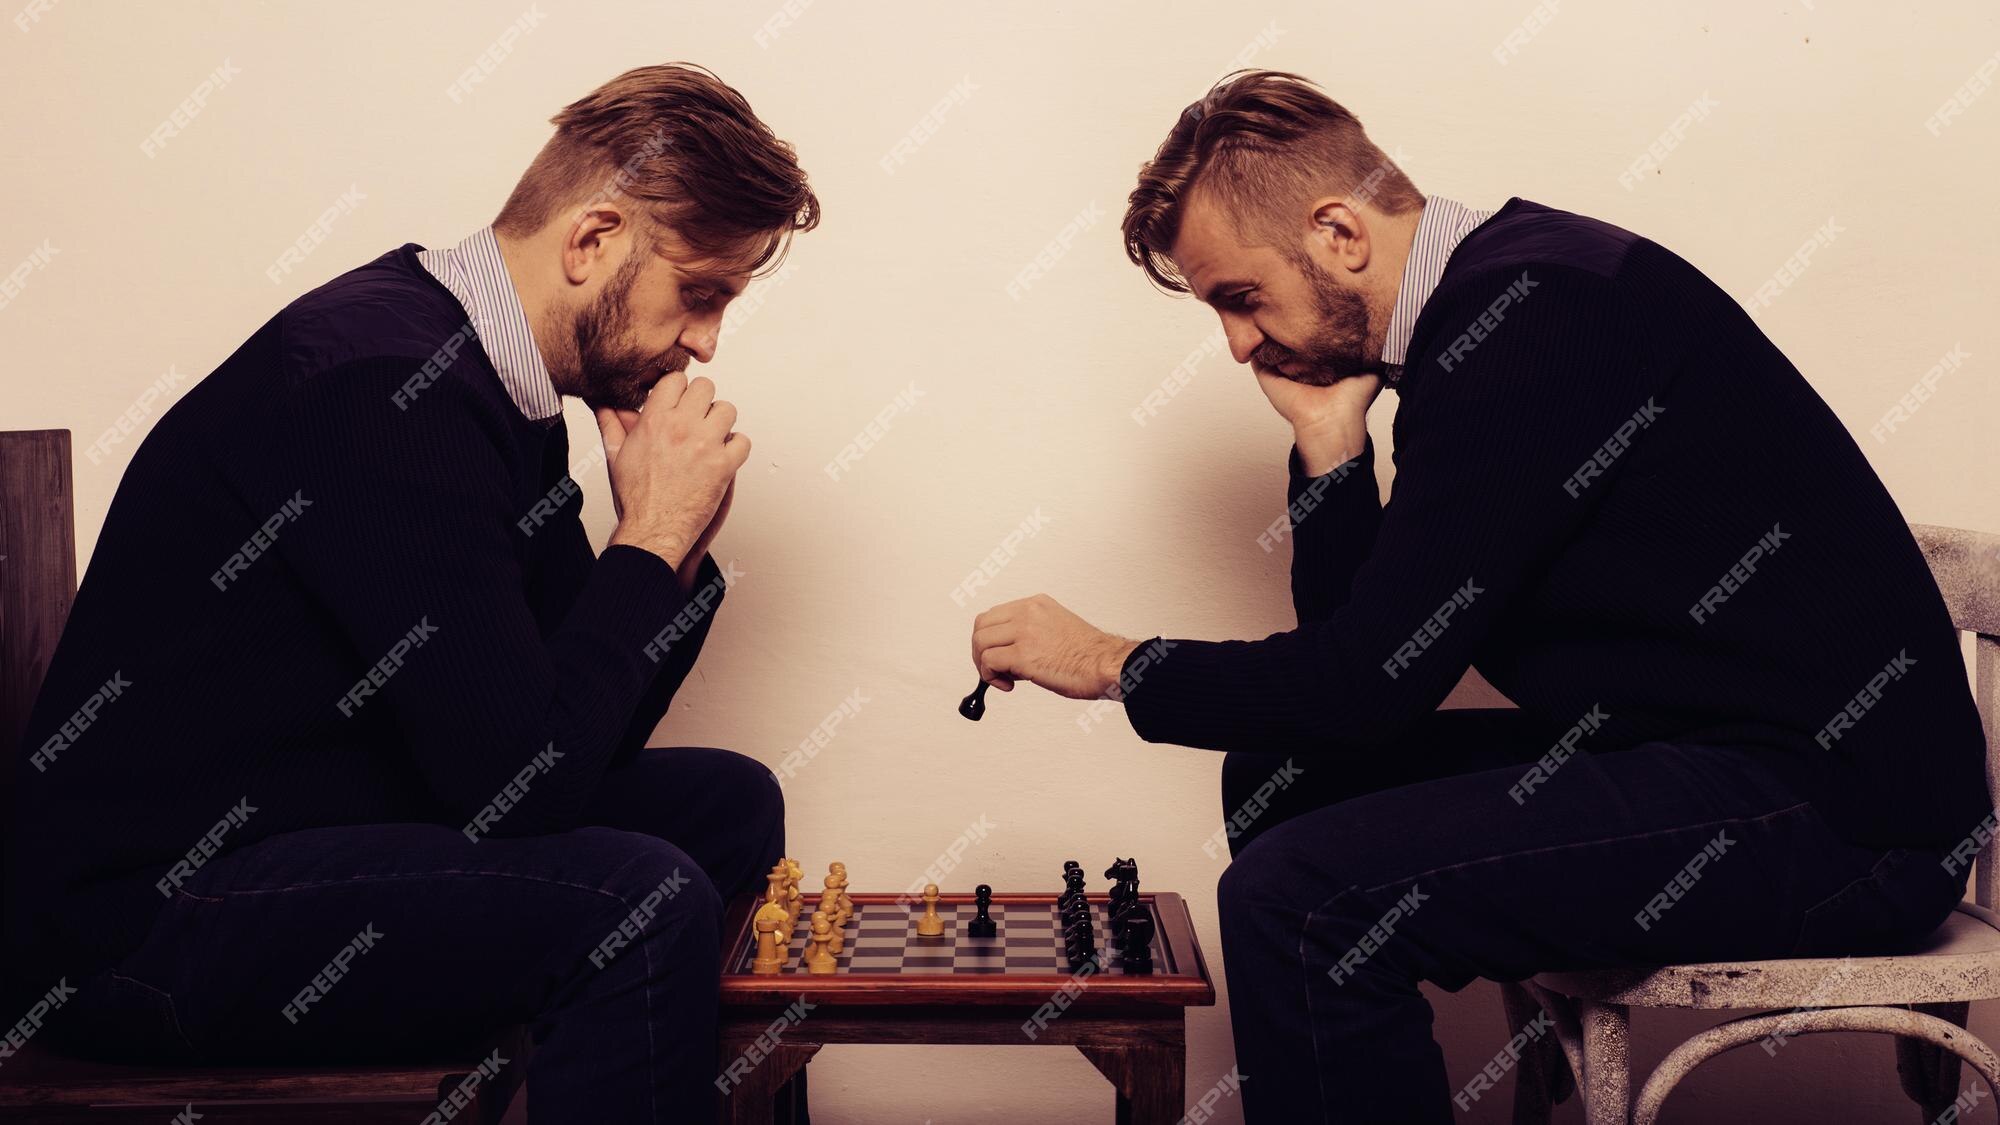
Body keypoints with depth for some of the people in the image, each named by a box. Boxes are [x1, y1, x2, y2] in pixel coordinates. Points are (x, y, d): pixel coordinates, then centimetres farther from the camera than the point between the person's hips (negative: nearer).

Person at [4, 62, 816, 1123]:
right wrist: (652, 537, -14)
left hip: (334, 817, 10)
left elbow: (586, 738, 10)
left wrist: (675, 542, -4)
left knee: (726, 802, 8)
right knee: (638, 902, -26)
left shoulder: (492, 380, 6)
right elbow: (521, 783, -25)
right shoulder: (377, 381, -23)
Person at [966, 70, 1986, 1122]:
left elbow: (1372, 679, -19)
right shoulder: (1494, 294, 11)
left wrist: (1115, 663, -6)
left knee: (1298, 896, -22)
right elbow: (1368, 643, 12)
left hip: (1835, 812, -10)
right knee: (1282, 779, 13)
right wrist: (1328, 440, -1)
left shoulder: (1527, 312, -19)